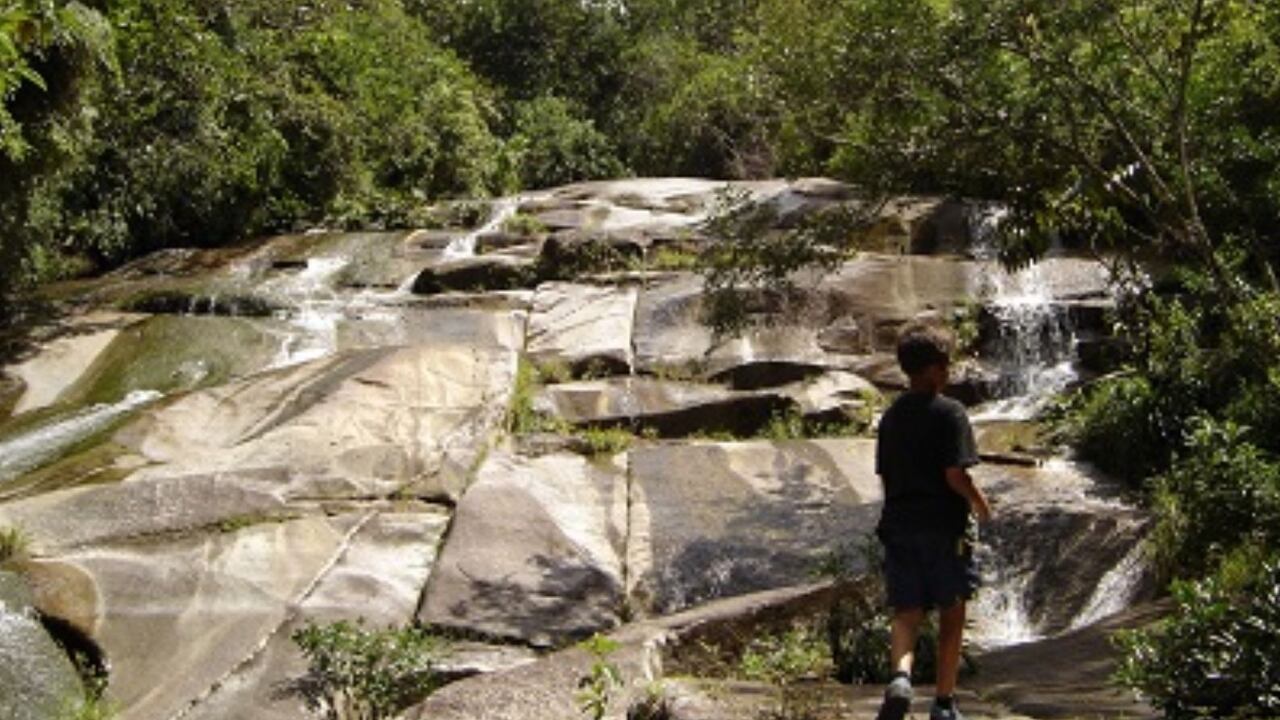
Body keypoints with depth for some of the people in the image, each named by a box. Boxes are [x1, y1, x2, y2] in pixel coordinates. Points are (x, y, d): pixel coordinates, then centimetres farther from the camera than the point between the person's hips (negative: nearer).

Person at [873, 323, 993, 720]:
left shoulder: (891, 415, 9)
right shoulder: (949, 412, -10)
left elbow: (884, 475, 11)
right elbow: (955, 474, -16)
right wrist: (980, 503, 1)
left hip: (899, 526, 4)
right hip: (945, 527, -4)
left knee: (906, 613, 5)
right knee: (951, 614, 10)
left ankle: (900, 676, -23)